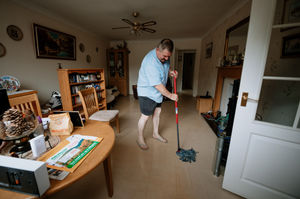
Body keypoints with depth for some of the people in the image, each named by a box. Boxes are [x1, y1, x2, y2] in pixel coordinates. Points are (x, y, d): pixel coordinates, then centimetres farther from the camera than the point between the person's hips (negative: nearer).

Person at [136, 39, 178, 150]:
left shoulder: (165, 56, -2)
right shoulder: (150, 62, -30)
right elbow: (157, 85, -30)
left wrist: (170, 72, -3)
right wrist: (170, 95, -20)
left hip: (158, 92, 8)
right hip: (147, 93, -8)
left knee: (157, 112, 16)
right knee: (145, 116, 1)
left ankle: (156, 134, 37)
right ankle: (140, 138, 24)